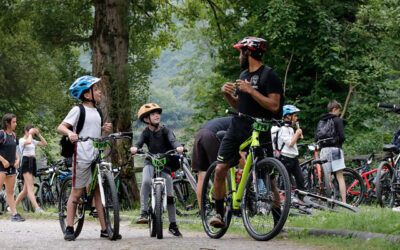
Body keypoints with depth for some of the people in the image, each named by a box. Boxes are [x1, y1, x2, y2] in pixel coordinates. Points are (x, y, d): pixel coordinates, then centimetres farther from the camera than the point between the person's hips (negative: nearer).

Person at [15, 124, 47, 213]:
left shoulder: (33, 141, 20)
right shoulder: (22, 140, -2)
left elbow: (44, 143, 16)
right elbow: (28, 142, -24)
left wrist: (38, 134, 10)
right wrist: (30, 134, -8)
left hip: (32, 163, 8)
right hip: (26, 162, -8)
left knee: (26, 189, 7)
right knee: (30, 187, -18)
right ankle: (37, 208, -32)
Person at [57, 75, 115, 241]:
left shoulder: (97, 111, 16)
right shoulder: (78, 110, -5)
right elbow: (61, 127, -11)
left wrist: (104, 129, 7)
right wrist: (70, 133, -32)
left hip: (97, 157, 6)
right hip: (82, 157, -6)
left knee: (99, 191, 4)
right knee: (77, 192, 0)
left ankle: (104, 229, 5)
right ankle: (69, 228, 7)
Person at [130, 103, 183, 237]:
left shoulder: (165, 130, -6)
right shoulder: (146, 132, -4)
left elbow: (172, 139, -23)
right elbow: (140, 142, -21)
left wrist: (178, 147, -47)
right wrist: (134, 148, -46)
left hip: (165, 163, 1)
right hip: (150, 162, -1)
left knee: (169, 195, 0)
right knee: (146, 182, -33)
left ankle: (173, 225, 13)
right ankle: (144, 213, -28)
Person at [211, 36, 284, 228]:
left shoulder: (269, 76, -8)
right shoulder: (243, 75, 16)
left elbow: (274, 105, -18)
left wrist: (251, 91, -21)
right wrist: (227, 94, 2)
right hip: (237, 128, 7)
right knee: (220, 170, -5)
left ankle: (278, 221, 6)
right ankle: (219, 213, 6)